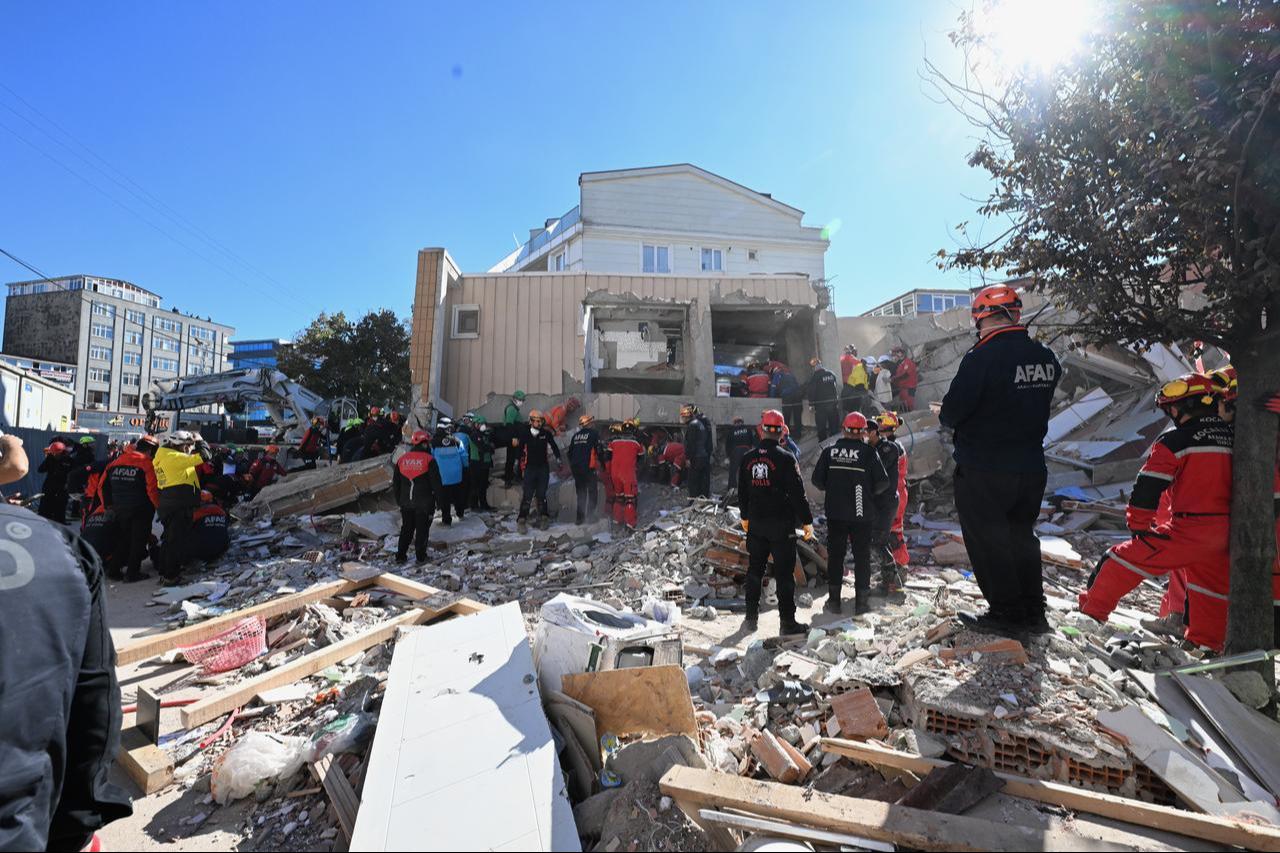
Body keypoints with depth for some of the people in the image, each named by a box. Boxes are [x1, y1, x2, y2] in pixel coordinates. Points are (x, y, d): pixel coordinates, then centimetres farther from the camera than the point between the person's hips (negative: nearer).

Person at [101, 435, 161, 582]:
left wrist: (108, 504, 20)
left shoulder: (117, 461, 8)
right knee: (138, 541, 3)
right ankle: (132, 573, 4)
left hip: (119, 509, 6)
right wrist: (159, 505, -7)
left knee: (122, 539, 20)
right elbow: (152, 489, -20)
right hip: (140, 510, -6)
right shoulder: (146, 463, -13)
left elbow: (104, 484, 11)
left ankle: (113, 570, 22)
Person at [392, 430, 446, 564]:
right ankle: (420, 557, 8)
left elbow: (395, 483, 12)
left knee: (406, 528, 15)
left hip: (406, 502, 4)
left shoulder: (402, 459, 5)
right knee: (422, 529, 5)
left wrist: (399, 500, 22)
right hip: (424, 502, -4)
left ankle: (400, 555, 17)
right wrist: (440, 501, 0)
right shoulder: (429, 460, -10)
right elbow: (437, 483, -9)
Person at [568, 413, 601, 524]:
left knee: (581, 493, 15)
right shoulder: (593, 434, -5)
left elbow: (570, 452, 17)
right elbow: (599, 450, -9)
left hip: (575, 468, 6)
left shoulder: (576, 435, 13)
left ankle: (580, 517, 16)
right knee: (593, 492, 5)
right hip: (589, 468, -6)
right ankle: (590, 514, -2)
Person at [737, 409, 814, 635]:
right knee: (784, 573, 3)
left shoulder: (748, 459, 1)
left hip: (756, 523, 5)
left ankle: (751, 618, 23)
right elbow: (797, 494, -12)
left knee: (755, 570, 15)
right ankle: (787, 622, 9)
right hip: (782, 525, -4)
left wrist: (745, 516, 24)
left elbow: (742, 492, 11)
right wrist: (807, 521, -3)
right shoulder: (786, 459, -14)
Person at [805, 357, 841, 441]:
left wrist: (811, 404, -5)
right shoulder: (831, 374, 6)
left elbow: (811, 391, -11)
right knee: (834, 425, 13)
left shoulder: (814, 377, -10)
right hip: (833, 404, 5)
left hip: (820, 405, -5)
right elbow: (837, 388, 13)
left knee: (821, 426, 1)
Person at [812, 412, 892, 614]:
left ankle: (833, 600, 13)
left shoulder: (829, 451, -4)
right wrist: (870, 491, 13)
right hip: (862, 514, -1)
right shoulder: (868, 453, -9)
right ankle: (862, 601, 15)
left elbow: (817, 480, -1)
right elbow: (883, 483, -7)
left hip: (835, 513, 1)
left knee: (835, 556, 10)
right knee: (862, 556, 10)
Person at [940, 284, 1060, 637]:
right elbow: (1036, 406, 13)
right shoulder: (1047, 357, 3)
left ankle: (1006, 614, 14)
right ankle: (1033, 613, 27)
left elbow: (952, 413, -18)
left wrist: (945, 416, 3)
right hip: (1032, 469, 7)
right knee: (1022, 537, 20)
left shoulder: (982, 357, -20)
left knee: (988, 542, 7)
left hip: (983, 472, -7)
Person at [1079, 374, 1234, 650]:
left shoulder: (1174, 441, -11)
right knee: (1213, 585, 22)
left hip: (1188, 530, -7)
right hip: (1224, 533, 7)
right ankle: (1207, 642, 32)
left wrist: (1139, 526, -4)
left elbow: (1148, 486, -14)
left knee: (1125, 559, 3)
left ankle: (1092, 610, 8)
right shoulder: (1231, 436, 12)